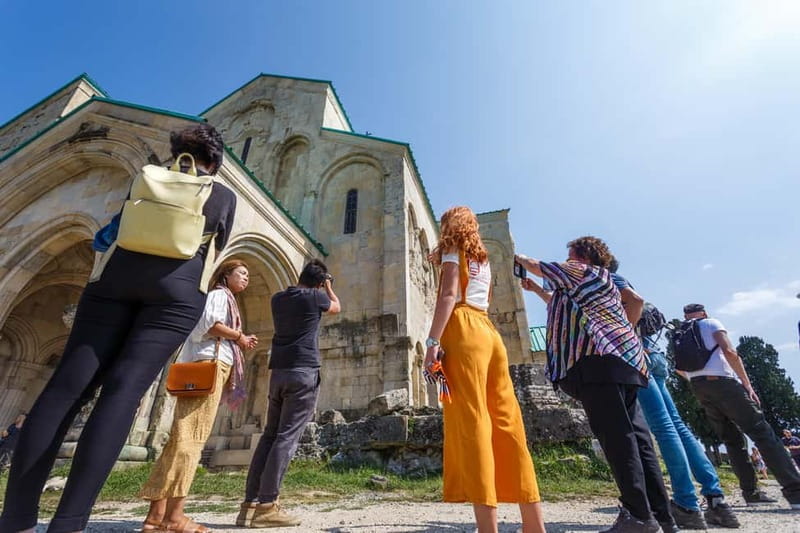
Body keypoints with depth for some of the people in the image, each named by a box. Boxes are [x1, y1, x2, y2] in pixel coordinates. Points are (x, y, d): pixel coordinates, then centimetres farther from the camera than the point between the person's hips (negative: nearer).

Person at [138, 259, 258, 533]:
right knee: (190, 438, -14)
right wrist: (239, 336, -2)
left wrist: (241, 344, 15)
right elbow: (208, 323, -14)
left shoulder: (225, 299, 30)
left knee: (183, 438, 3)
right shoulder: (219, 294, 4)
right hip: (209, 365, -9)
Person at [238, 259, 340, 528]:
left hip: (279, 372, 6)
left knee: (270, 435, 9)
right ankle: (266, 506, -8)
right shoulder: (315, 297, -2)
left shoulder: (278, 298, 14)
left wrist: (306, 285, 38)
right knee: (287, 437, -7)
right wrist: (328, 286, 32)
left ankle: (250, 503, 9)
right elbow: (337, 307, 19)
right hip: (304, 372, -6)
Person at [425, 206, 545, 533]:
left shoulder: (453, 249, 7)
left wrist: (433, 341, -16)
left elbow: (449, 295, -8)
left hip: (464, 332, -8)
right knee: (507, 424, 4)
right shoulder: (482, 258, 29)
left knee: (471, 424, -12)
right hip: (489, 332, 8)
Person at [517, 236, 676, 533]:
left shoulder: (583, 272, 5)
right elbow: (565, 306, 37)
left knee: (617, 437, -11)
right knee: (636, 437, 8)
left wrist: (519, 259, 31)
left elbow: (539, 267, 15)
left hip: (599, 362, -10)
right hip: (624, 359, 10)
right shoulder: (603, 280, 32)